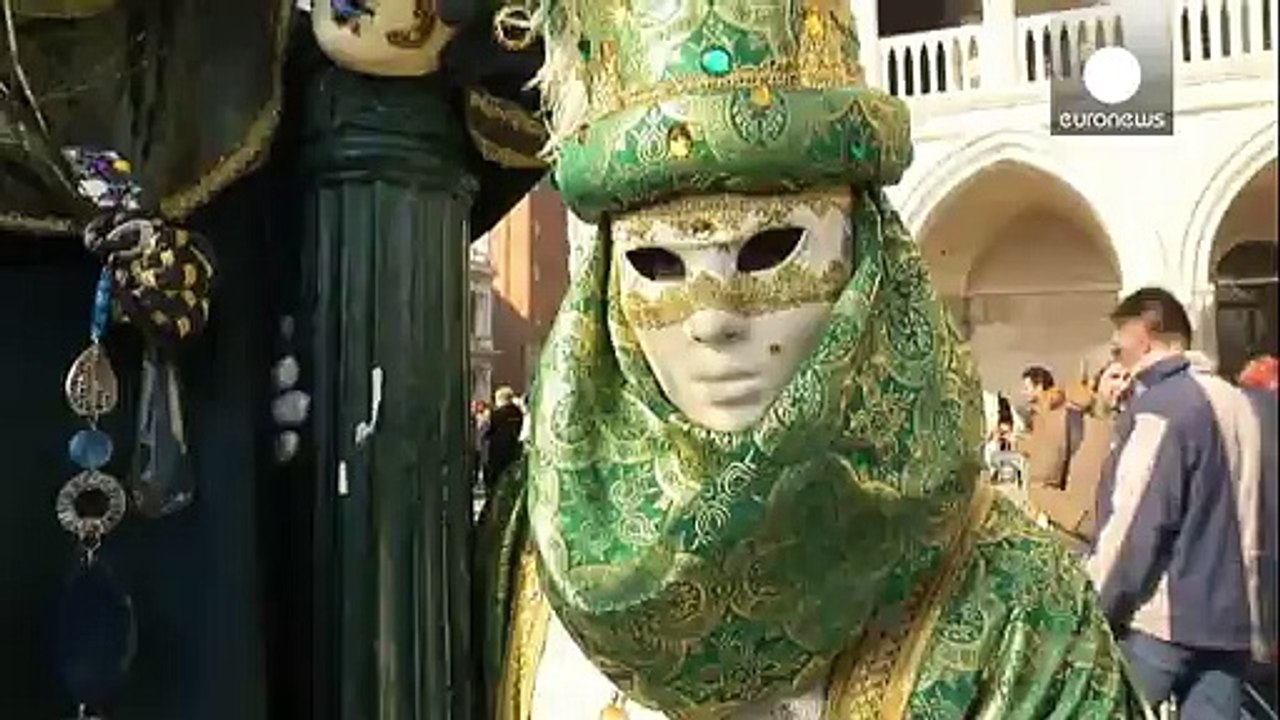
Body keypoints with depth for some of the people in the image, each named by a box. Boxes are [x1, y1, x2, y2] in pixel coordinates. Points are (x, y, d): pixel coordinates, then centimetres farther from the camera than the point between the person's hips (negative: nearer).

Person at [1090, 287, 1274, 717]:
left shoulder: (1159, 406, -14)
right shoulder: (1236, 402, 11)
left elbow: (1134, 522, -19)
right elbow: (1251, 515, 17)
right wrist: (1257, 623, 24)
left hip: (1163, 617, -7)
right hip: (1230, 614, 7)